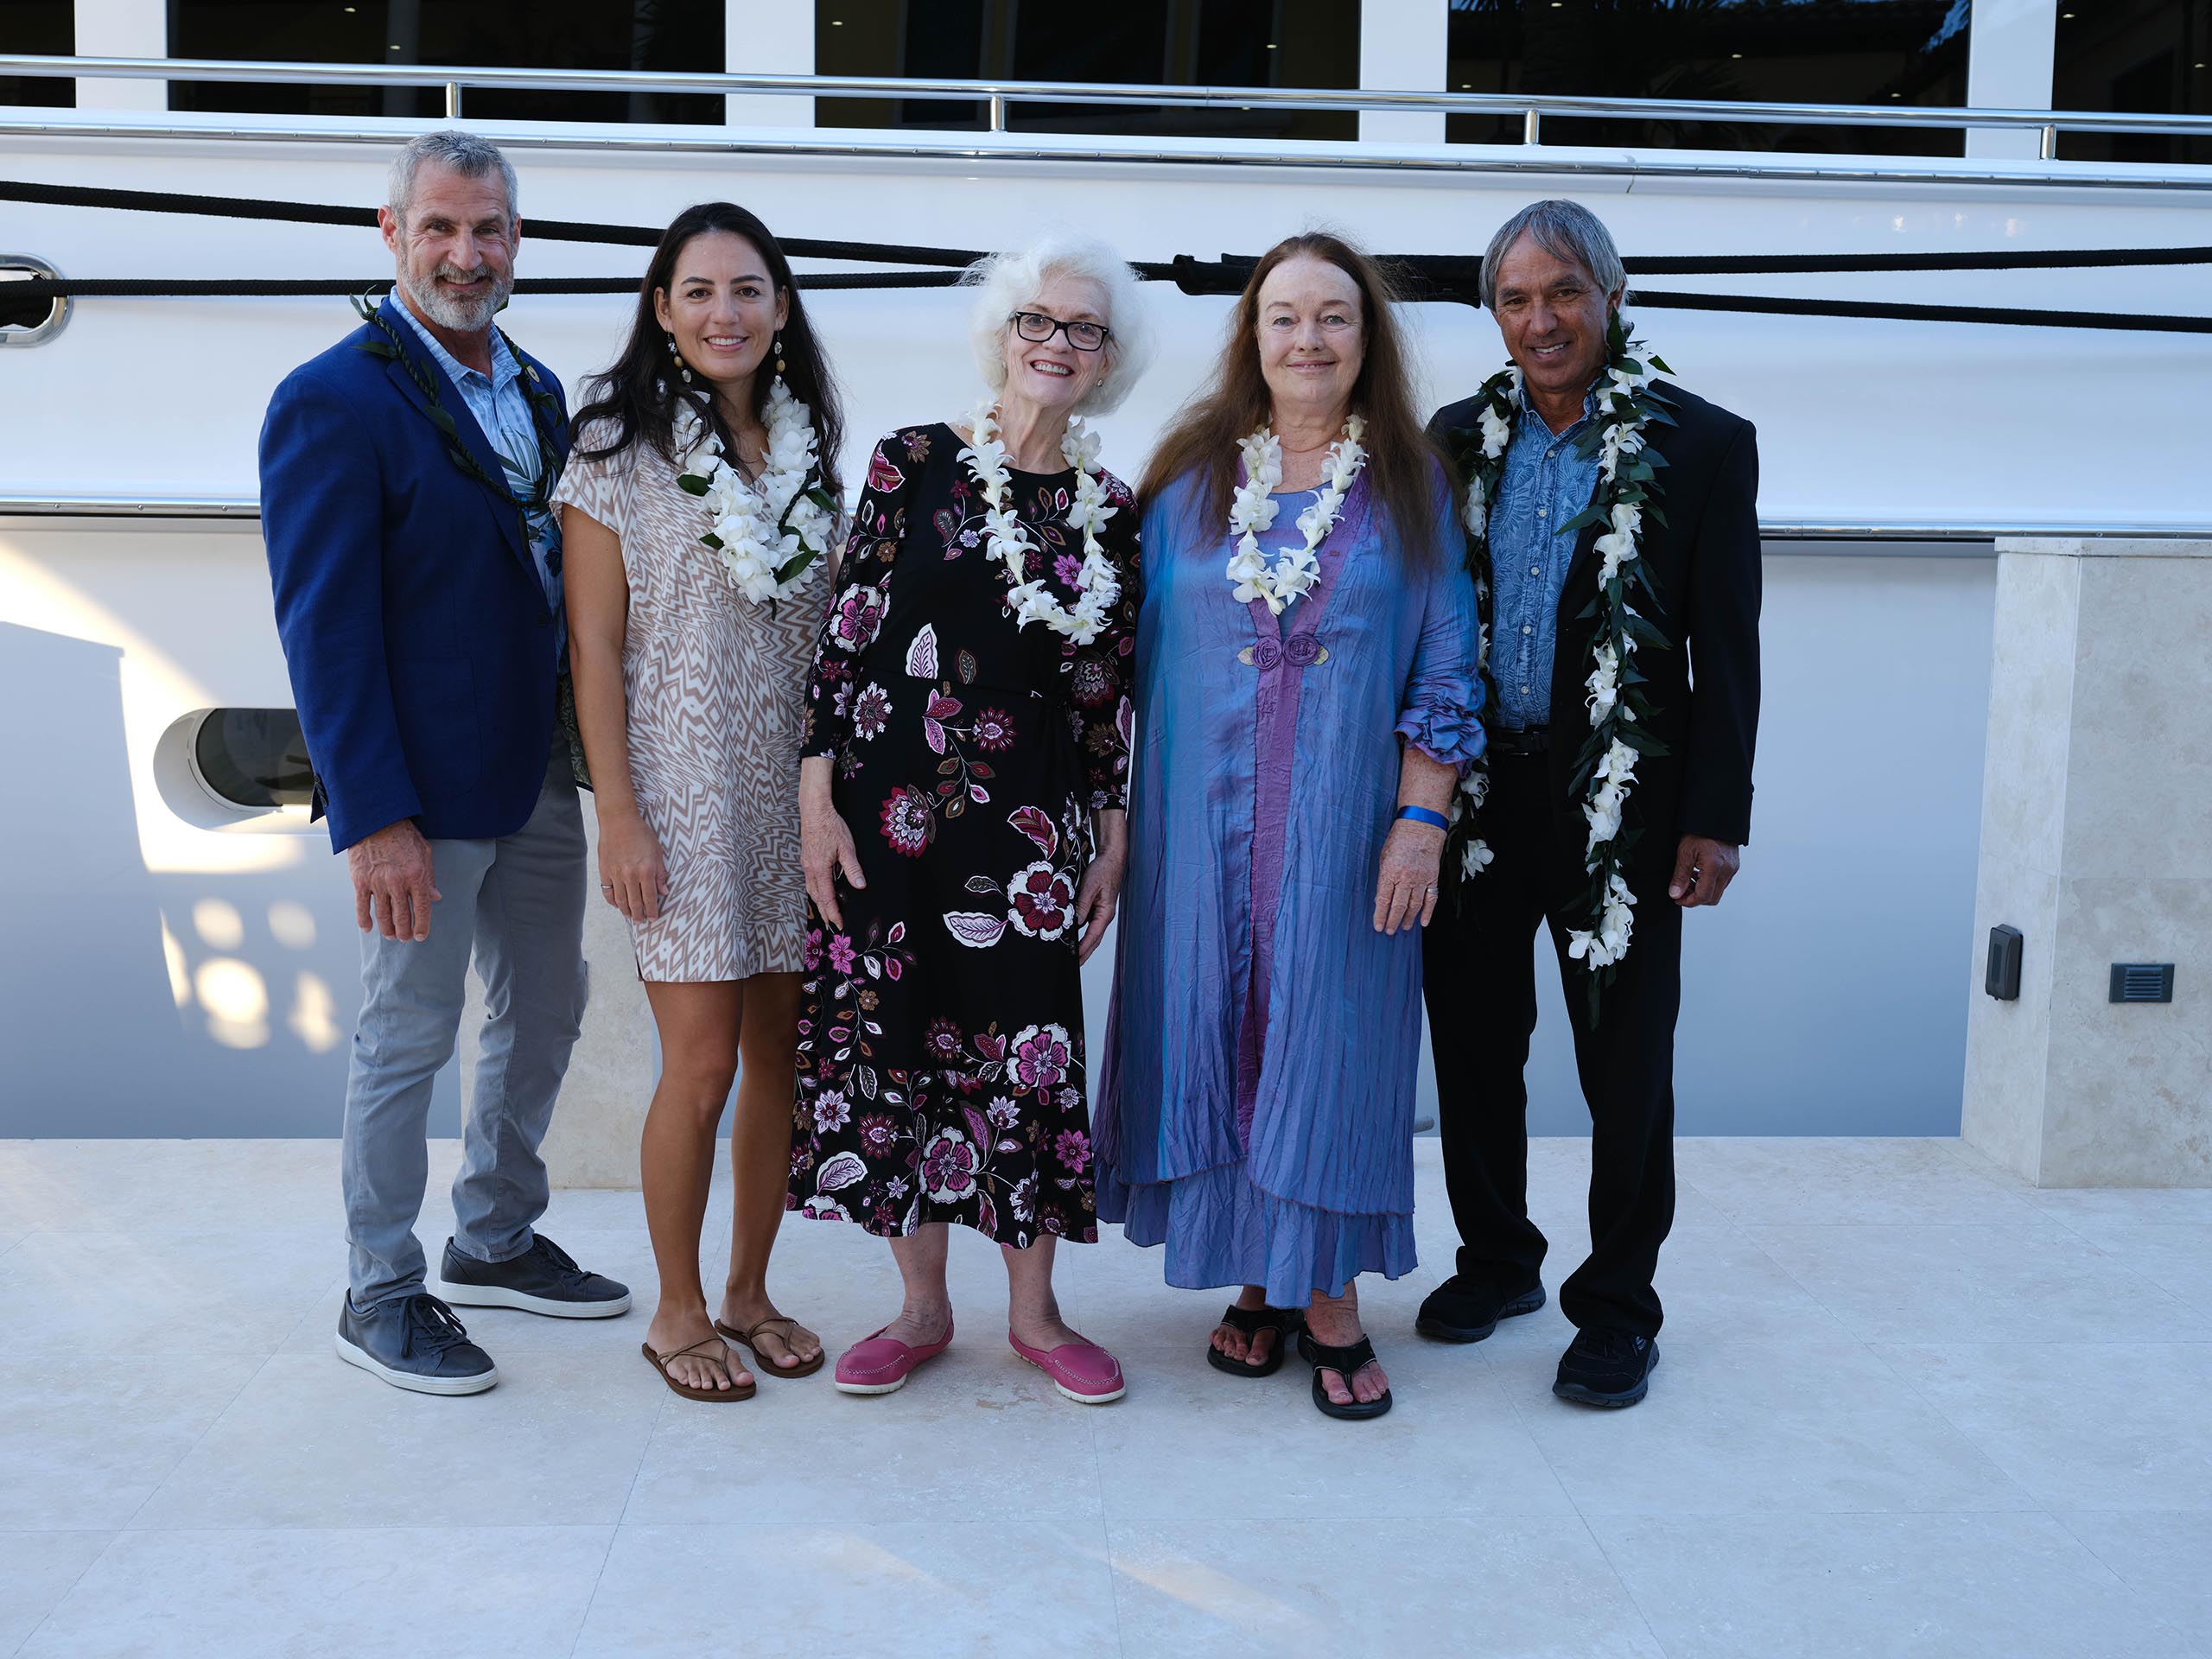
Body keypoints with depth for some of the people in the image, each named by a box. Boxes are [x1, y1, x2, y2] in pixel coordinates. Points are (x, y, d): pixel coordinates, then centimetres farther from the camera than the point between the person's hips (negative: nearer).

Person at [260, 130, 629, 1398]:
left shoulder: (539, 392, 9)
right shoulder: (335, 402, -14)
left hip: (540, 774, 8)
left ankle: (496, 1243, 38)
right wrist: (375, 819, -21)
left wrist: (589, 750, 9)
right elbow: (323, 626, -17)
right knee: (410, 1038, 4)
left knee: (546, 1009, 18)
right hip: (422, 792, -8)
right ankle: (382, 1294, 23)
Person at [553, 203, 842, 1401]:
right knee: (702, 1063, -4)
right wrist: (618, 817, -12)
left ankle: (748, 1291, 25)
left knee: (785, 1050, 8)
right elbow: (594, 646, -7)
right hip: (682, 793, -5)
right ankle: (677, 1312, 15)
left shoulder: (804, 449, 10)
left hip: (794, 790, 5)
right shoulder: (619, 449, -4)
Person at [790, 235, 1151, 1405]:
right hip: (895, 800, -1)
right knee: (897, 1035, 6)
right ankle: (922, 1309, 23)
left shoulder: (1109, 509, 7)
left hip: (1032, 815, 1)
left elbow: (1108, 689, 10)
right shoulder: (915, 461, 0)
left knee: (1027, 1045, 4)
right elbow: (846, 633, -2)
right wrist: (817, 796, -6)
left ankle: (1033, 1310, 22)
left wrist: (1113, 833, 7)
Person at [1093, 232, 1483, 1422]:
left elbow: (1443, 669, 1)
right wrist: (1119, 819, 2)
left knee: (1331, 1039, 3)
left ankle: (1329, 1295, 15)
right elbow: (1142, 653, 7)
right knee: (1219, 1033, 6)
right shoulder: (1191, 478, 6)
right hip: (1206, 824, 1)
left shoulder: (1409, 487, 4)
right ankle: (1257, 1283, 21)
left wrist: (1422, 818, -8)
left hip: (1347, 825, -1)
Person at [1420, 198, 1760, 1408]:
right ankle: (1496, 1260, 32)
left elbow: (1728, 652, -4)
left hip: (1620, 802, -3)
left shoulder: (1699, 444, -3)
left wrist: (1716, 818, -8)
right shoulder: (1460, 438, 7)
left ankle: (1616, 1308, 20)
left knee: (1625, 1067, 5)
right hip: (1475, 793, 4)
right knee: (1473, 1041, 13)